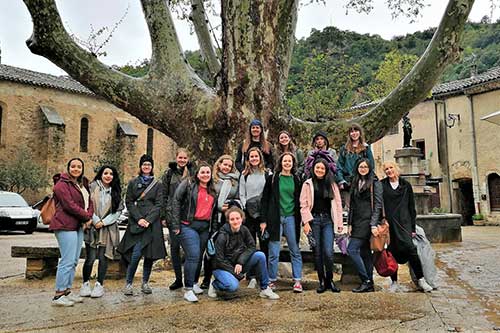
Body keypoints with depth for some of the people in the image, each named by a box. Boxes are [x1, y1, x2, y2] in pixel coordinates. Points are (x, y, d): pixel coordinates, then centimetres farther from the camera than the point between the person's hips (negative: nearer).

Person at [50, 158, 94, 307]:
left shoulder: (82, 184, 18)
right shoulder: (62, 184, -8)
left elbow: (89, 202, 15)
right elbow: (69, 205, -17)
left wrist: (89, 216, -5)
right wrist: (86, 216, -10)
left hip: (78, 226, 9)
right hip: (66, 226, -9)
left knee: (74, 261, 11)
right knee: (67, 261, -9)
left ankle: (67, 291, 20)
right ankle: (58, 296, -1)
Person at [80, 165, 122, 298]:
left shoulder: (115, 191, 9)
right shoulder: (93, 186, 0)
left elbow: (119, 210, 4)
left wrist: (104, 222, -7)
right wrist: (95, 220, -10)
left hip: (108, 229, 2)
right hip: (92, 227, -2)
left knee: (103, 257, 4)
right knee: (90, 257, -4)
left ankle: (99, 284, 17)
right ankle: (85, 283, 16)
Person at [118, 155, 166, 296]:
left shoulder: (158, 185, 11)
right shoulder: (133, 183, 10)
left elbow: (159, 204, 3)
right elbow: (129, 202, 4)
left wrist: (148, 220, -10)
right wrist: (139, 218, -9)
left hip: (152, 224, 1)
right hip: (136, 223, -1)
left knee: (150, 254, 3)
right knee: (136, 253, -12)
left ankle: (145, 282, 17)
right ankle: (128, 283, 2)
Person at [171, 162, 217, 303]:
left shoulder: (212, 190, 16)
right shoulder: (188, 184, -2)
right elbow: (176, 202, -6)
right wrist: (176, 225, -10)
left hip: (205, 227, 6)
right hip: (189, 225, -6)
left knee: (199, 256, 12)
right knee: (193, 256, -14)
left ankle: (195, 283, 29)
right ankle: (188, 289, -5)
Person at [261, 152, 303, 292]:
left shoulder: (296, 180, 8)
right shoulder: (273, 179, 3)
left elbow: (299, 201, 11)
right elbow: (265, 200, 2)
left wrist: (301, 220, 5)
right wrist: (264, 220, -4)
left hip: (291, 218, 2)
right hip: (275, 218, -1)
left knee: (295, 250, 5)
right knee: (274, 252, 3)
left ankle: (297, 281, 13)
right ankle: (272, 280, 16)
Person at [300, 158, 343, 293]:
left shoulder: (332, 184, 11)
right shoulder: (308, 184, 5)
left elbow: (338, 204, 10)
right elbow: (304, 205, 1)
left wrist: (340, 223, 4)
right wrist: (306, 222, -8)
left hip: (328, 220, 1)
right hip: (314, 220, 0)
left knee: (328, 252, -8)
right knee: (317, 253, 4)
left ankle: (330, 280, 11)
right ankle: (322, 282, 16)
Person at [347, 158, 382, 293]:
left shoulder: (375, 183, -4)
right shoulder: (355, 183, 15)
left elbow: (378, 205, -10)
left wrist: (374, 224, -17)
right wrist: (350, 223, 10)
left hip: (367, 221, -7)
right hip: (357, 222, 7)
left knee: (352, 249, -13)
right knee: (364, 252, 9)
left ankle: (366, 281, -4)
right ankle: (369, 284, 15)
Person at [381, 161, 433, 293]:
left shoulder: (406, 185, 10)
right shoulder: (381, 185, 6)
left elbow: (412, 207, 11)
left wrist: (413, 227, 7)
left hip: (403, 222, 0)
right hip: (388, 222, 0)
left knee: (409, 248, -14)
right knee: (391, 252, 2)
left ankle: (421, 279, -1)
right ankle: (394, 282, 13)